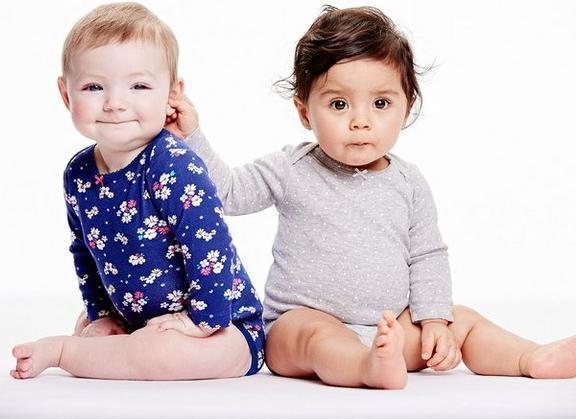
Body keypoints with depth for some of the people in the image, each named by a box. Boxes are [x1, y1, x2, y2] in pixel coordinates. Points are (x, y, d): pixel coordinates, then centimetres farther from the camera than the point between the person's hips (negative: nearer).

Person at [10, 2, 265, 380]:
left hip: (224, 328, -8)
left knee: (160, 353, -32)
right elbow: (85, 251, 15)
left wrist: (202, 320, -25)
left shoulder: (173, 165, -24)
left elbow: (209, 243, -27)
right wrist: (102, 315, 10)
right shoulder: (79, 174, 0)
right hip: (139, 322, 8)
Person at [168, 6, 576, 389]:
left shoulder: (409, 183, 5)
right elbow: (226, 190, -2)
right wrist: (192, 135, -12)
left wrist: (435, 319, -2)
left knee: (464, 320, -4)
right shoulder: (292, 170, -2)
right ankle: (372, 369, -62)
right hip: (304, 320, -5)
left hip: (395, 326, 5)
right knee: (316, 335, -37)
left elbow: (428, 257, 8)